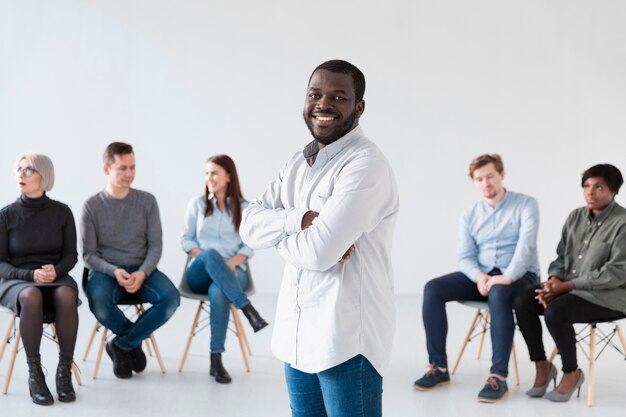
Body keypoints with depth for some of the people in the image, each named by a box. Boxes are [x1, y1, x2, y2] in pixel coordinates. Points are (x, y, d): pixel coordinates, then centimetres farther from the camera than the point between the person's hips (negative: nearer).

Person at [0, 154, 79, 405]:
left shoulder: (62, 212, 0)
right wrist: (31, 275, -20)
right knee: (31, 297, -38)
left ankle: (64, 371, -23)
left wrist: (56, 271, -18)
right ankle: (34, 373, -25)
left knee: (67, 296, -36)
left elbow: (71, 255, 4)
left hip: (57, 279, 1)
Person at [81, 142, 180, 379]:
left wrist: (142, 273, -19)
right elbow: (89, 254, -2)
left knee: (171, 298, -29)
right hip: (106, 271, -2)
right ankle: (134, 341, -4)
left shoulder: (147, 201, 4)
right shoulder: (92, 206, -1)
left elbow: (155, 246, 1)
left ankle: (121, 345, -8)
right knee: (99, 303, -36)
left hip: (141, 269, 2)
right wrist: (114, 271, -22)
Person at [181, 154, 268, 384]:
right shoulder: (197, 204, 10)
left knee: (218, 291, -39)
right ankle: (247, 308, -44)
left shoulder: (244, 208, 7)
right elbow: (186, 239, 8)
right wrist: (205, 257, -11)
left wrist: (232, 262, -15)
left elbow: (250, 245, 4)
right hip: (201, 273, 1)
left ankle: (216, 359, -36)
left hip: (233, 271, -1)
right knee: (211, 254, -38)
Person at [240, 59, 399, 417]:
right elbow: (250, 225, 2)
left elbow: (320, 251, -24)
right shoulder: (299, 163, 11)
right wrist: (299, 220, -16)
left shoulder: (367, 165, -16)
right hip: (296, 334, 8)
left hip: (346, 340, -8)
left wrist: (280, 235, -3)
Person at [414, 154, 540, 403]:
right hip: (481, 276, 5)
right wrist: (478, 276, -21)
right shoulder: (469, 216, 8)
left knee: (498, 294, -40)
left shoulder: (526, 205, -4)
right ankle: (438, 367, -13)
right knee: (433, 289, -18)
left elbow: (526, 245, -17)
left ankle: (498, 376, -35)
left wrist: (508, 276, -32)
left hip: (520, 276, -5)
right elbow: (465, 257, 1)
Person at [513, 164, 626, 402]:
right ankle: (542, 366, 0)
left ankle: (571, 373, -8)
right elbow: (562, 256, 12)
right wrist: (554, 280, -12)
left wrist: (567, 285, -21)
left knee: (555, 311, -32)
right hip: (570, 289, 7)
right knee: (523, 302, -15)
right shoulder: (576, 217, 9)